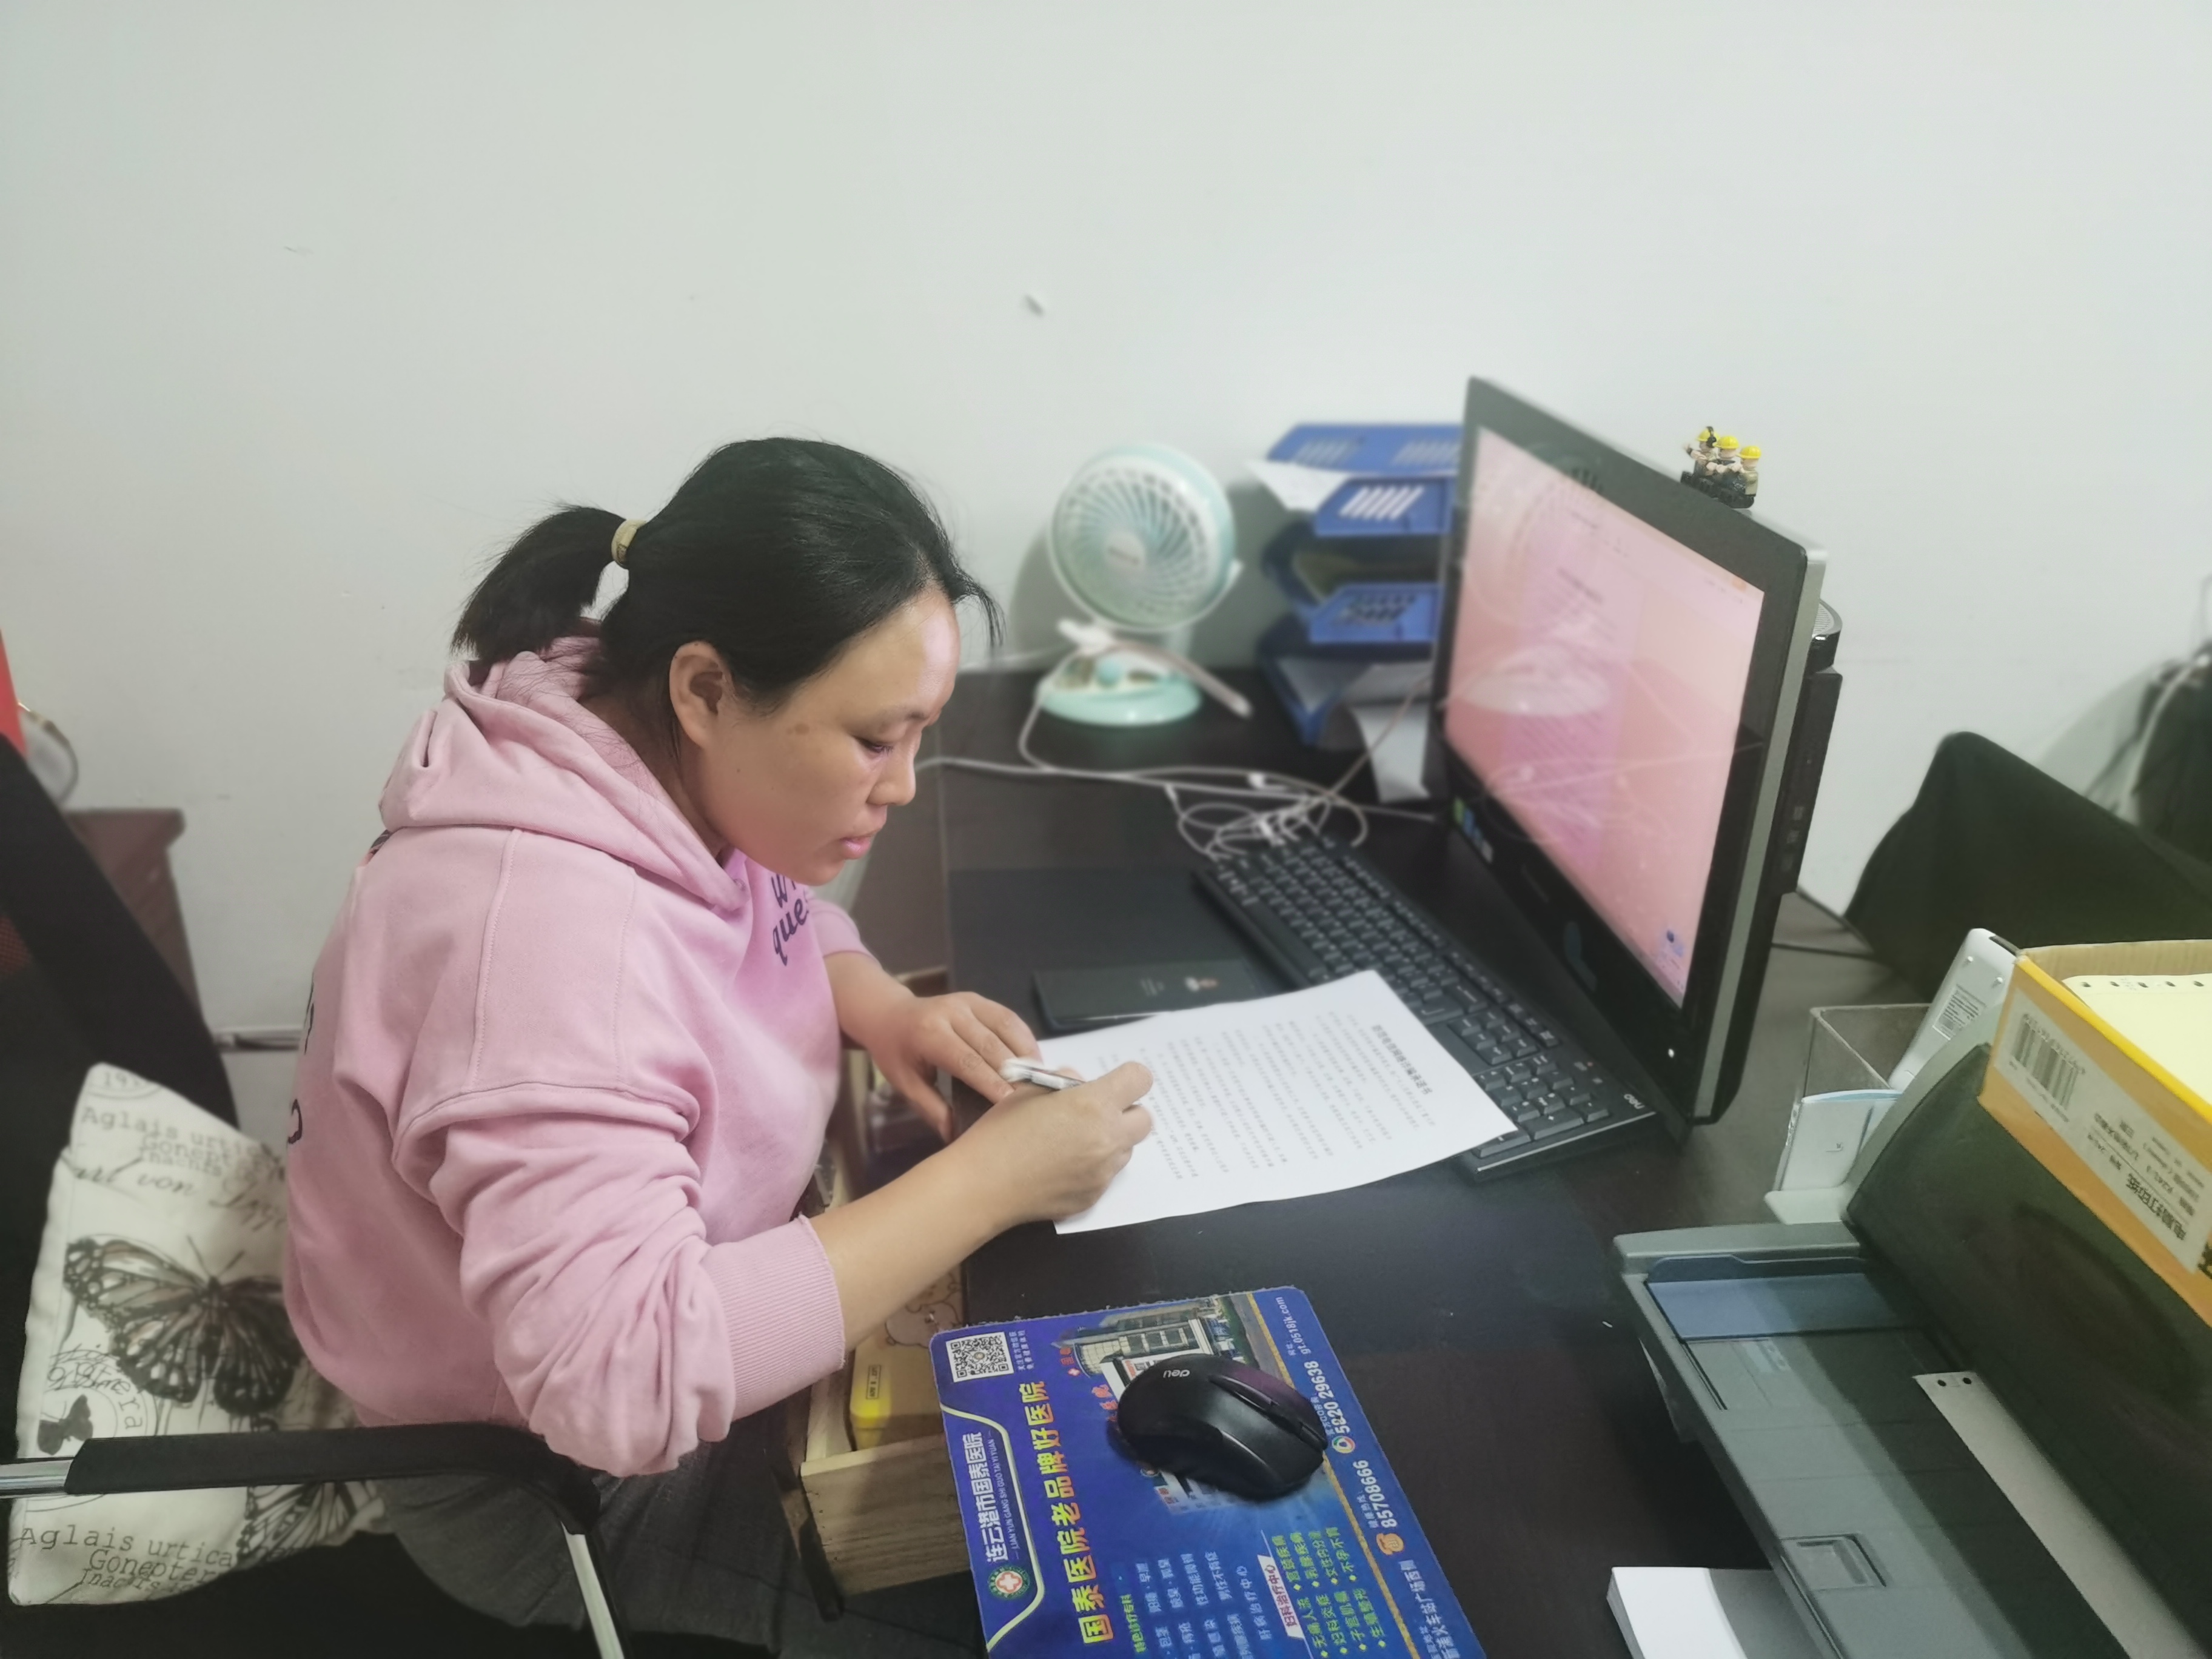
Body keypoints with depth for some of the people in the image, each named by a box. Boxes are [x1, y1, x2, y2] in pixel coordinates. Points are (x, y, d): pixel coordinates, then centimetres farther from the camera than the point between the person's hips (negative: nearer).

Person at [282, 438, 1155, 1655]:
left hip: (686, 1301, 8)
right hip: (552, 1473, -7)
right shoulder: (542, 931, -38)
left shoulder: (661, 763, -12)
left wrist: (876, 1007, -12)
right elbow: (622, 1378, -42)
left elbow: (772, 901, 9)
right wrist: (988, 1179, -37)